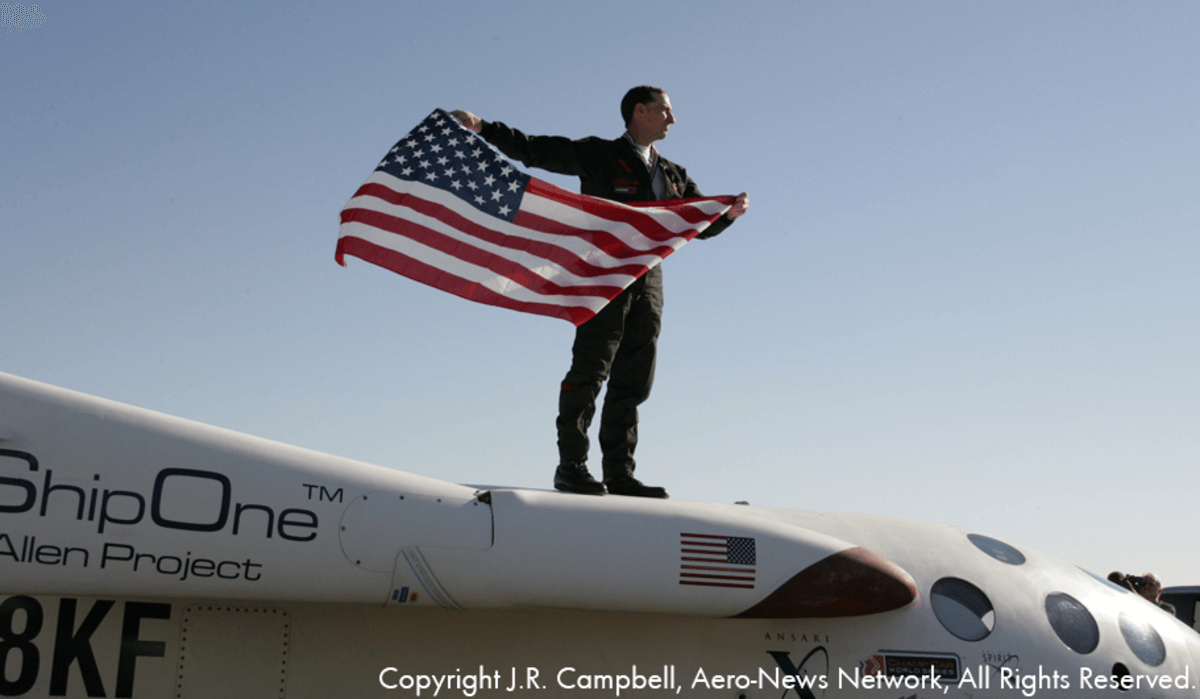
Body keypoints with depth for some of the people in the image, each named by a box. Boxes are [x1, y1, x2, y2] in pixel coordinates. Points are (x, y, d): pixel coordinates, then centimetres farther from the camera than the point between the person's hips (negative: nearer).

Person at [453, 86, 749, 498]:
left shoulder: (674, 177, 22)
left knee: (633, 382, 4)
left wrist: (730, 213, -1)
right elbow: (534, 150, 3)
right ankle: (571, 466, -4)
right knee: (591, 369, -10)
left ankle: (620, 475, 8)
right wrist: (482, 128, -7)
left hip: (648, 282, 6)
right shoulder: (599, 155, 5)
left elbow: (702, 225, 21)